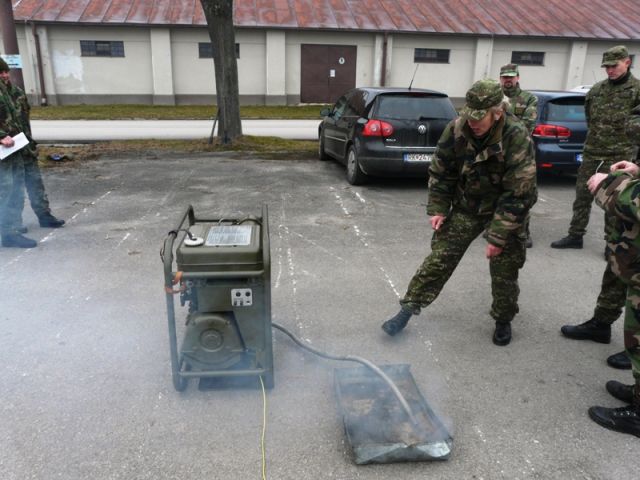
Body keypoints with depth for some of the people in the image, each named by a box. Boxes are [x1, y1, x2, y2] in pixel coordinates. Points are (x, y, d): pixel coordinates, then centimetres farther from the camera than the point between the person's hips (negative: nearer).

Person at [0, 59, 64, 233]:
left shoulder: (17, 91, 7)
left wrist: (29, 140, 14)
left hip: (25, 147, 5)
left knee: (35, 182, 10)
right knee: (14, 189, 4)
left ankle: (44, 215, 19)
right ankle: (15, 222, 17)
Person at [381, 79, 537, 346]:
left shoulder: (517, 138, -27)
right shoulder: (456, 130, -16)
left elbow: (518, 193, -25)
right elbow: (440, 173, -2)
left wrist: (498, 236, -24)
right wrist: (438, 209, -6)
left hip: (506, 211, -2)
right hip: (466, 206, 3)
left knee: (504, 271, 3)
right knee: (440, 257, -1)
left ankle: (503, 320, 27)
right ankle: (409, 308, 9)